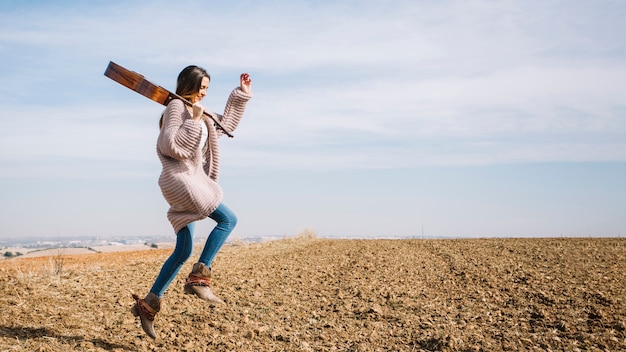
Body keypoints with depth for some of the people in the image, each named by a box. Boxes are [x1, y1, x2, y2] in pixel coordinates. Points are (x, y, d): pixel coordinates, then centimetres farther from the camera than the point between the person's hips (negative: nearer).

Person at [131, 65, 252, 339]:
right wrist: (194, 120, -18)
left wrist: (241, 94, 25)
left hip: (192, 179, 10)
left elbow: (225, 124, 29)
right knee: (227, 219, -17)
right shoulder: (176, 107, -8)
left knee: (183, 251, 7)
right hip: (180, 178, -10)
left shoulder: (195, 110, 20)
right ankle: (199, 277, -15)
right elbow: (173, 146, -18)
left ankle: (147, 304, 14)